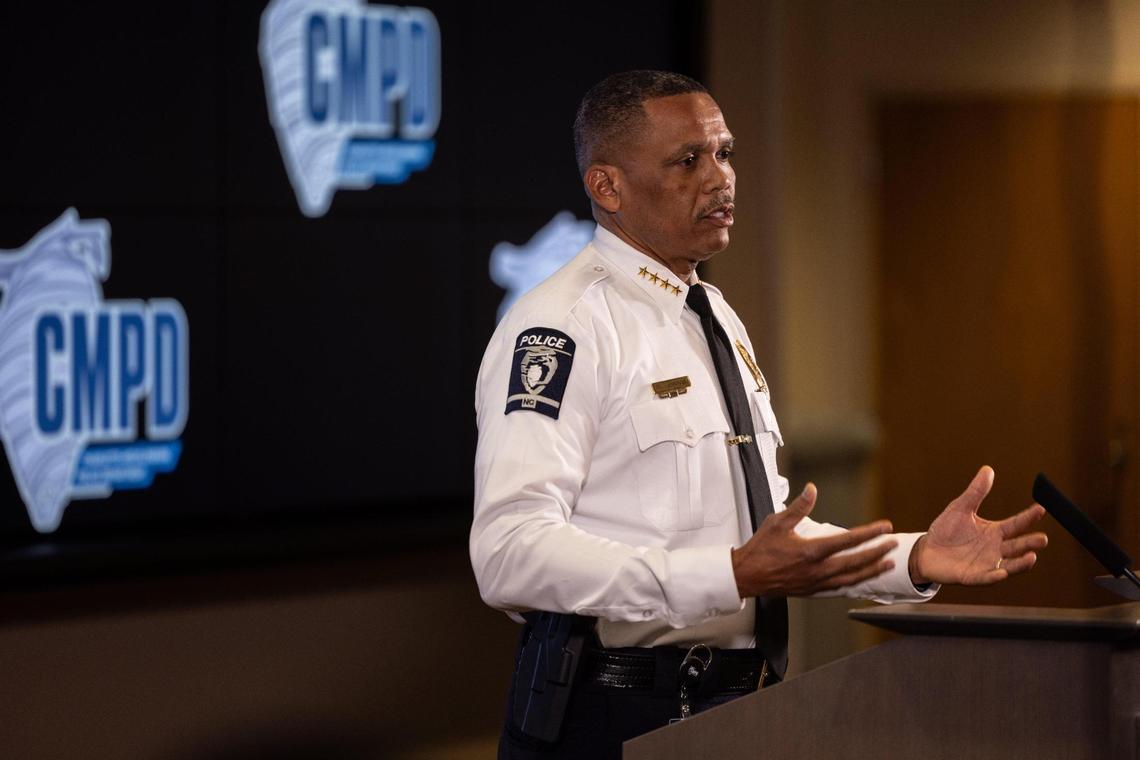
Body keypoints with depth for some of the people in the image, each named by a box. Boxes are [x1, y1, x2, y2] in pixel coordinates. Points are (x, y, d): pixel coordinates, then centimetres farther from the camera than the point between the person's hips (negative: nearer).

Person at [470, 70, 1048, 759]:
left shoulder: (718, 321, 15)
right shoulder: (567, 328, -14)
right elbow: (512, 552, -25)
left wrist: (915, 559, 2)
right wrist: (735, 576, -30)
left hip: (735, 703, 8)